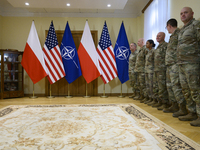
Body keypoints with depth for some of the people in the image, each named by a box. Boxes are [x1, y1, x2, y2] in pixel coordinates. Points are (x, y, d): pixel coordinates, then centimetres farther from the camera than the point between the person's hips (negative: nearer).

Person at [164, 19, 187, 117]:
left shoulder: (178, 33, -8)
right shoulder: (172, 36, 22)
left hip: (175, 64, -10)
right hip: (169, 65, 10)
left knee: (176, 86, -11)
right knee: (170, 86, 13)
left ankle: (183, 109, -5)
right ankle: (174, 106, 22)